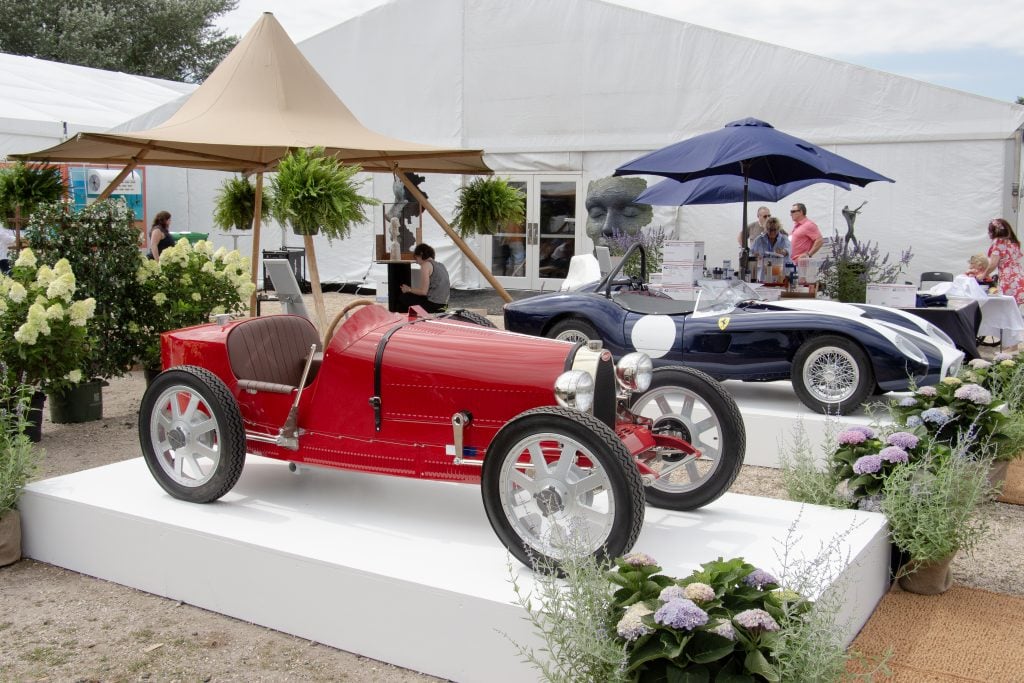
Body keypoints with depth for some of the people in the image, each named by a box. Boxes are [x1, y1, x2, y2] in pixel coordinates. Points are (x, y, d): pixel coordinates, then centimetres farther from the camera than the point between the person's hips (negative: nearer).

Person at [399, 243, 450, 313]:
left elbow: (423, 291, -14)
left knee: (405, 297, 10)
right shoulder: (440, 265, 15)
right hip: (443, 303, 8)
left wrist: (409, 289, 3)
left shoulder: (426, 265, -9)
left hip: (433, 303, -8)